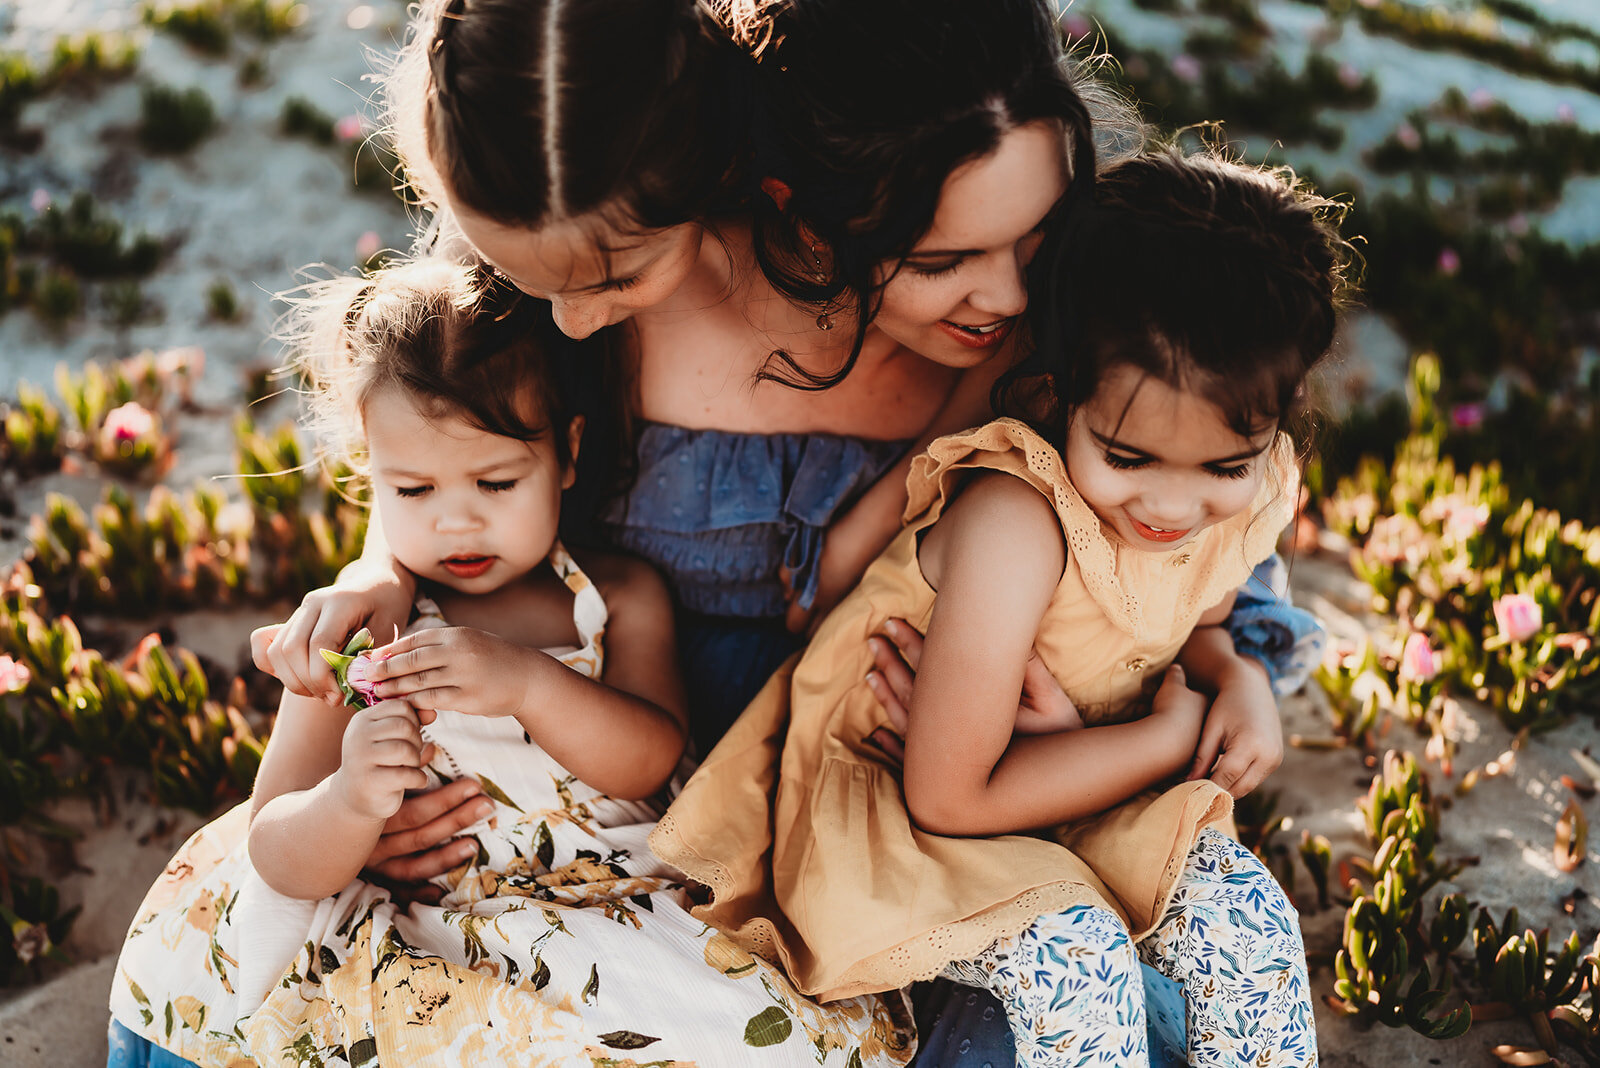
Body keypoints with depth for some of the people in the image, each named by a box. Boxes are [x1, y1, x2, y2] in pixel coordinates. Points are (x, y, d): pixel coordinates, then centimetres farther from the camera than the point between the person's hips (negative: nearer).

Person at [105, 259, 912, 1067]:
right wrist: (348, 804, -27)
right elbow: (279, 863, -3)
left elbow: (653, 761, -8)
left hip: (624, 912, 1)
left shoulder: (617, 598, 7)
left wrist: (528, 683, -25)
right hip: (423, 934, 0)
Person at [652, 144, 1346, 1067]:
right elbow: (949, 796, -29)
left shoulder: (1244, 497, -11)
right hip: (899, 812, -6)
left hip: (1087, 791, 7)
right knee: (1077, 963, -30)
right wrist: (1169, 738, -21)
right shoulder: (1014, 524, -34)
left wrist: (1234, 677, -11)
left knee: (1249, 918, -15)